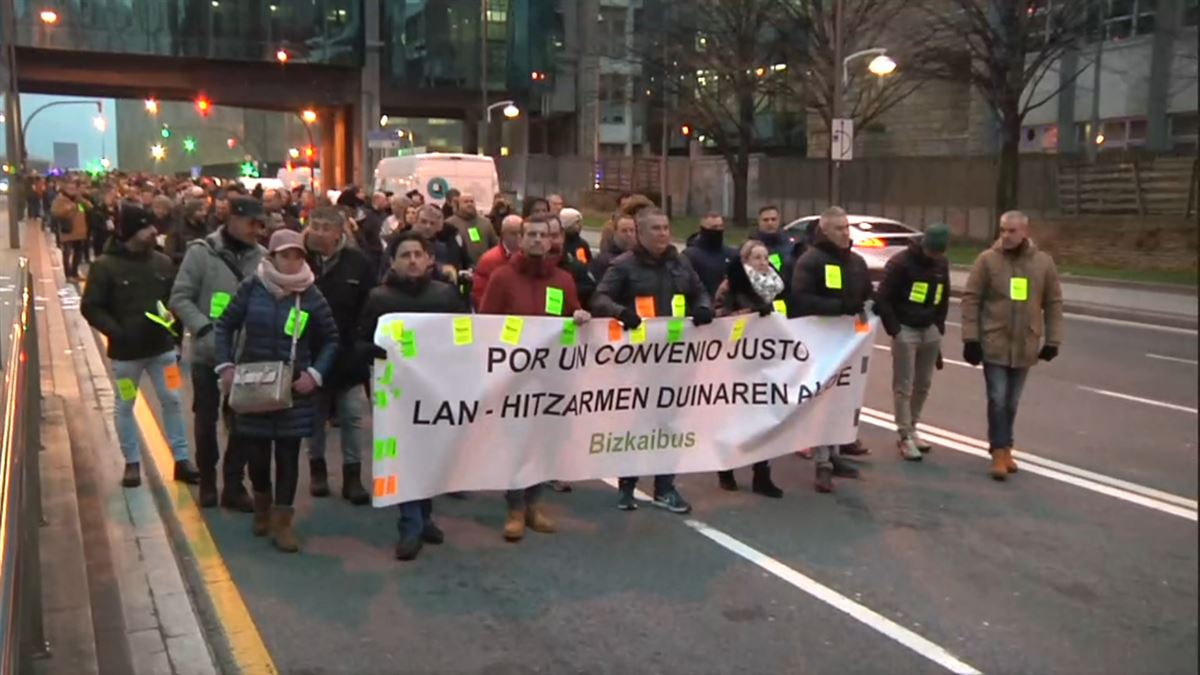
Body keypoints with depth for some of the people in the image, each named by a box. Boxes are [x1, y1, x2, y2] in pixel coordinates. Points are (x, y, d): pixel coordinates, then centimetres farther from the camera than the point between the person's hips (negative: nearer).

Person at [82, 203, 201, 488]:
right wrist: (117, 331, -20)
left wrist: (172, 317, -7)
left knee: (172, 401, 6)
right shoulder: (105, 266, -12)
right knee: (125, 407, 9)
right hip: (125, 350, -3)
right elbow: (90, 307, -9)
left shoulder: (163, 262, -1)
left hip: (161, 346, 3)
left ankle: (181, 459, 16)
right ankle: (132, 463, 24)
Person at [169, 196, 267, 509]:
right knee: (206, 418, 12)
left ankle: (233, 485, 20)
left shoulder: (261, 256, -3)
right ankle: (207, 480, 30)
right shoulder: (202, 251, -9)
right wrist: (205, 328, -20)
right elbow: (180, 298, -9)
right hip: (208, 353, -2)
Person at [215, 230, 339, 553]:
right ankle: (262, 505, 37)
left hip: (294, 387, -1)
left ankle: (282, 522, 14)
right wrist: (225, 366, -6)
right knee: (257, 452, 8)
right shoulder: (252, 287, -5)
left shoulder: (311, 295, -5)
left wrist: (316, 373, -9)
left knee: (288, 453, 3)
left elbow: (331, 339, 3)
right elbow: (225, 325, 4)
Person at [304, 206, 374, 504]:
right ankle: (317, 468, 31)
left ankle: (352, 475, 14)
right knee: (315, 416, 15)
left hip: (349, 356, 0)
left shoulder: (358, 263, -6)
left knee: (354, 417, 3)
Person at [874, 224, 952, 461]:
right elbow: (882, 298, -13)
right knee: (903, 386, -4)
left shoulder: (942, 264, 8)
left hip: (929, 329, 6)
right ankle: (905, 437, 1)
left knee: (923, 384, 11)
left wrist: (939, 326, 10)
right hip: (906, 329, -6)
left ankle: (912, 429, 23)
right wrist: (894, 330, -13)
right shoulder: (901, 262, -12)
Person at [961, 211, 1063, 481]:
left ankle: (1005, 448, 25)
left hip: (1025, 347, 3)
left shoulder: (1043, 262, 2)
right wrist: (971, 338, -10)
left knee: (1012, 402, 12)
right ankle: (999, 451, 4)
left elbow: (1053, 303, 7)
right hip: (994, 344, -2)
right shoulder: (987, 260, -5)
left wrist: (1052, 340, 4)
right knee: (998, 400, -5)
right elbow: (971, 299, -6)